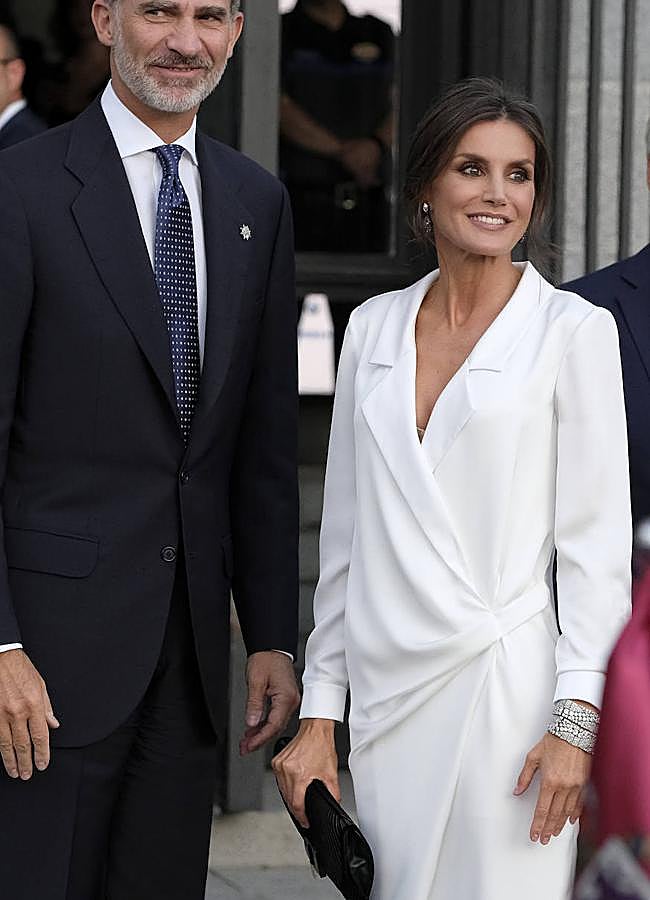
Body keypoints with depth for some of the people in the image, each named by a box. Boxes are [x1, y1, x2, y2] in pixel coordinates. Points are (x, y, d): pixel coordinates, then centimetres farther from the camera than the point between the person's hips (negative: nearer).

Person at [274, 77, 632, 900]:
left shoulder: (572, 329, -2)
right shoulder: (373, 327, 11)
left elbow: (596, 539, -5)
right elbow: (345, 533, 13)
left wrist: (575, 720, -12)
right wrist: (319, 714, 9)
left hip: (504, 682, -4)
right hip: (389, 697, 4)